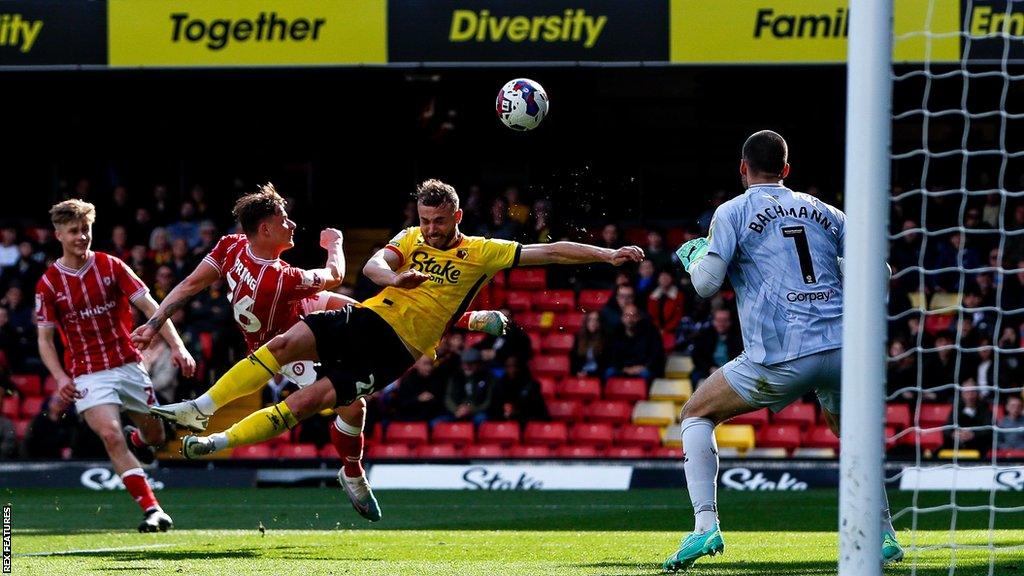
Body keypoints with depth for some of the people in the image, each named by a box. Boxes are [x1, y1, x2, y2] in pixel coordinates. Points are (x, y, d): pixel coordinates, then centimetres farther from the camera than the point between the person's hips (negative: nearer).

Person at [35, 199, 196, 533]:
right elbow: (45, 339, 2)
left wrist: (177, 346, -16)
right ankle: (152, 509, -26)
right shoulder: (49, 284, -2)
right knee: (111, 436, -24)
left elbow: (150, 307, -3)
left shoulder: (111, 267, 0)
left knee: (155, 437, 9)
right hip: (88, 376, -2)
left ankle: (136, 440, 49)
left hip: (129, 365, 2)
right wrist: (61, 377, -15)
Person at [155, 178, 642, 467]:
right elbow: (373, 264, -7)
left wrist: (606, 255, -10)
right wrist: (396, 278, -30)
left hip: (394, 351, -3)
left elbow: (549, 252, -2)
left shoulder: (482, 253, 1)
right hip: (366, 318, 3)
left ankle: (218, 442, -15)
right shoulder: (412, 239, 10)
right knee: (285, 344, -22)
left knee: (306, 402, -16)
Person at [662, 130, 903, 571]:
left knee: (696, 414, 14)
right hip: (840, 346, 4)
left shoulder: (733, 212, 6)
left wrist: (693, 256, 20)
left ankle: (705, 524, -2)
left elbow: (706, 284, -2)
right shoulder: (822, 212, 19)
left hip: (781, 358, -4)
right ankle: (884, 536, 24)